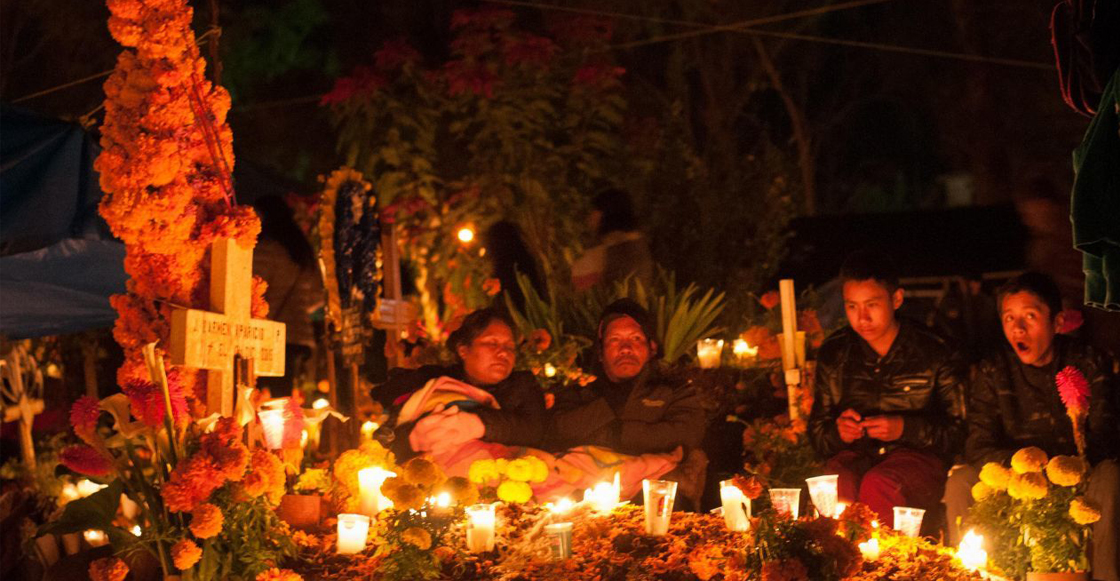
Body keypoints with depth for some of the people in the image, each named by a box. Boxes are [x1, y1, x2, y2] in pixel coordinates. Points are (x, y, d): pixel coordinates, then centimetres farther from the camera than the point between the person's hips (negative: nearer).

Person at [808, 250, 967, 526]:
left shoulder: (935, 353, -1)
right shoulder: (834, 353, 9)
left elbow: (957, 432, 0)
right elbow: (817, 434, 14)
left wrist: (905, 428, -15)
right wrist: (837, 431, -9)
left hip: (918, 455, -2)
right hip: (856, 455, 2)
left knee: (877, 485, -36)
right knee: (836, 482, -34)